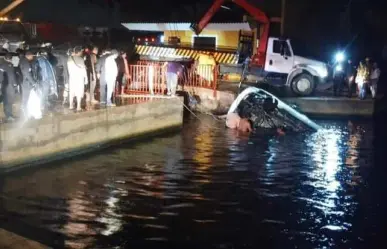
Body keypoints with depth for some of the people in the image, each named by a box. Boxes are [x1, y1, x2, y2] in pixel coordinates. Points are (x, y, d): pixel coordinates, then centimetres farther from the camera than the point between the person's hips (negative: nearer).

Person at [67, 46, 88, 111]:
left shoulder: (70, 58, 1)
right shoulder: (81, 59, -9)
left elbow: (69, 68, 3)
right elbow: (83, 69, -6)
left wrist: (71, 74, 13)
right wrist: (86, 78, -1)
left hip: (72, 77, 4)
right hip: (79, 77, -4)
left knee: (72, 91, 11)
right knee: (79, 92, 0)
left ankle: (71, 106, 16)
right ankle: (78, 107, -1)